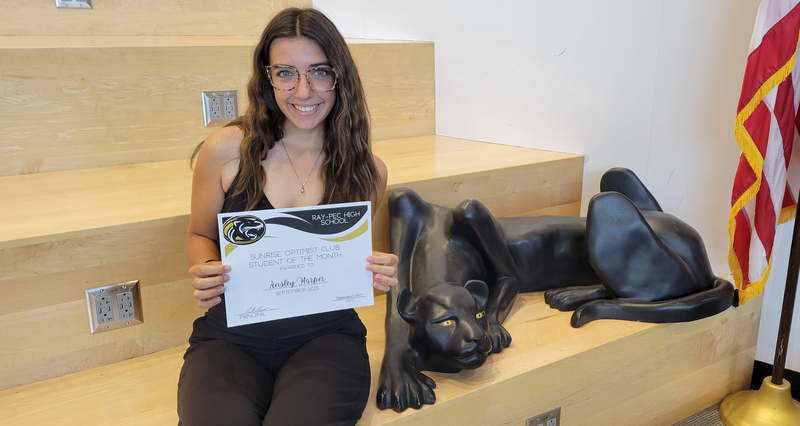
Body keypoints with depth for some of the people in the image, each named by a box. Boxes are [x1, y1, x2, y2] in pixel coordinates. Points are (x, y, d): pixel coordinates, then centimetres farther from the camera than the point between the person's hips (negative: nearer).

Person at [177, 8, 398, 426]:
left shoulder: (367, 170, 2)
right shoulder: (226, 150, -2)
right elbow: (200, 235, 12)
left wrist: (380, 274, -8)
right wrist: (205, 273, -10)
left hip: (326, 337, 0)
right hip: (230, 338, 0)